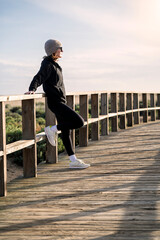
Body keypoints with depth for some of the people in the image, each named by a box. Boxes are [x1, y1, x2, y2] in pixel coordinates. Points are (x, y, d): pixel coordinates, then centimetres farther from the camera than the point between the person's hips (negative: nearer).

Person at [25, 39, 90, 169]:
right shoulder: (47, 64, -12)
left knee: (66, 131, 10)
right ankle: (52, 129, -3)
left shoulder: (54, 64, 15)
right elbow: (39, 77, -26)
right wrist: (32, 89, -43)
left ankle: (73, 160, 14)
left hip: (61, 101, 10)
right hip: (55, 102, -10)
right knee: (79, 122, -15)